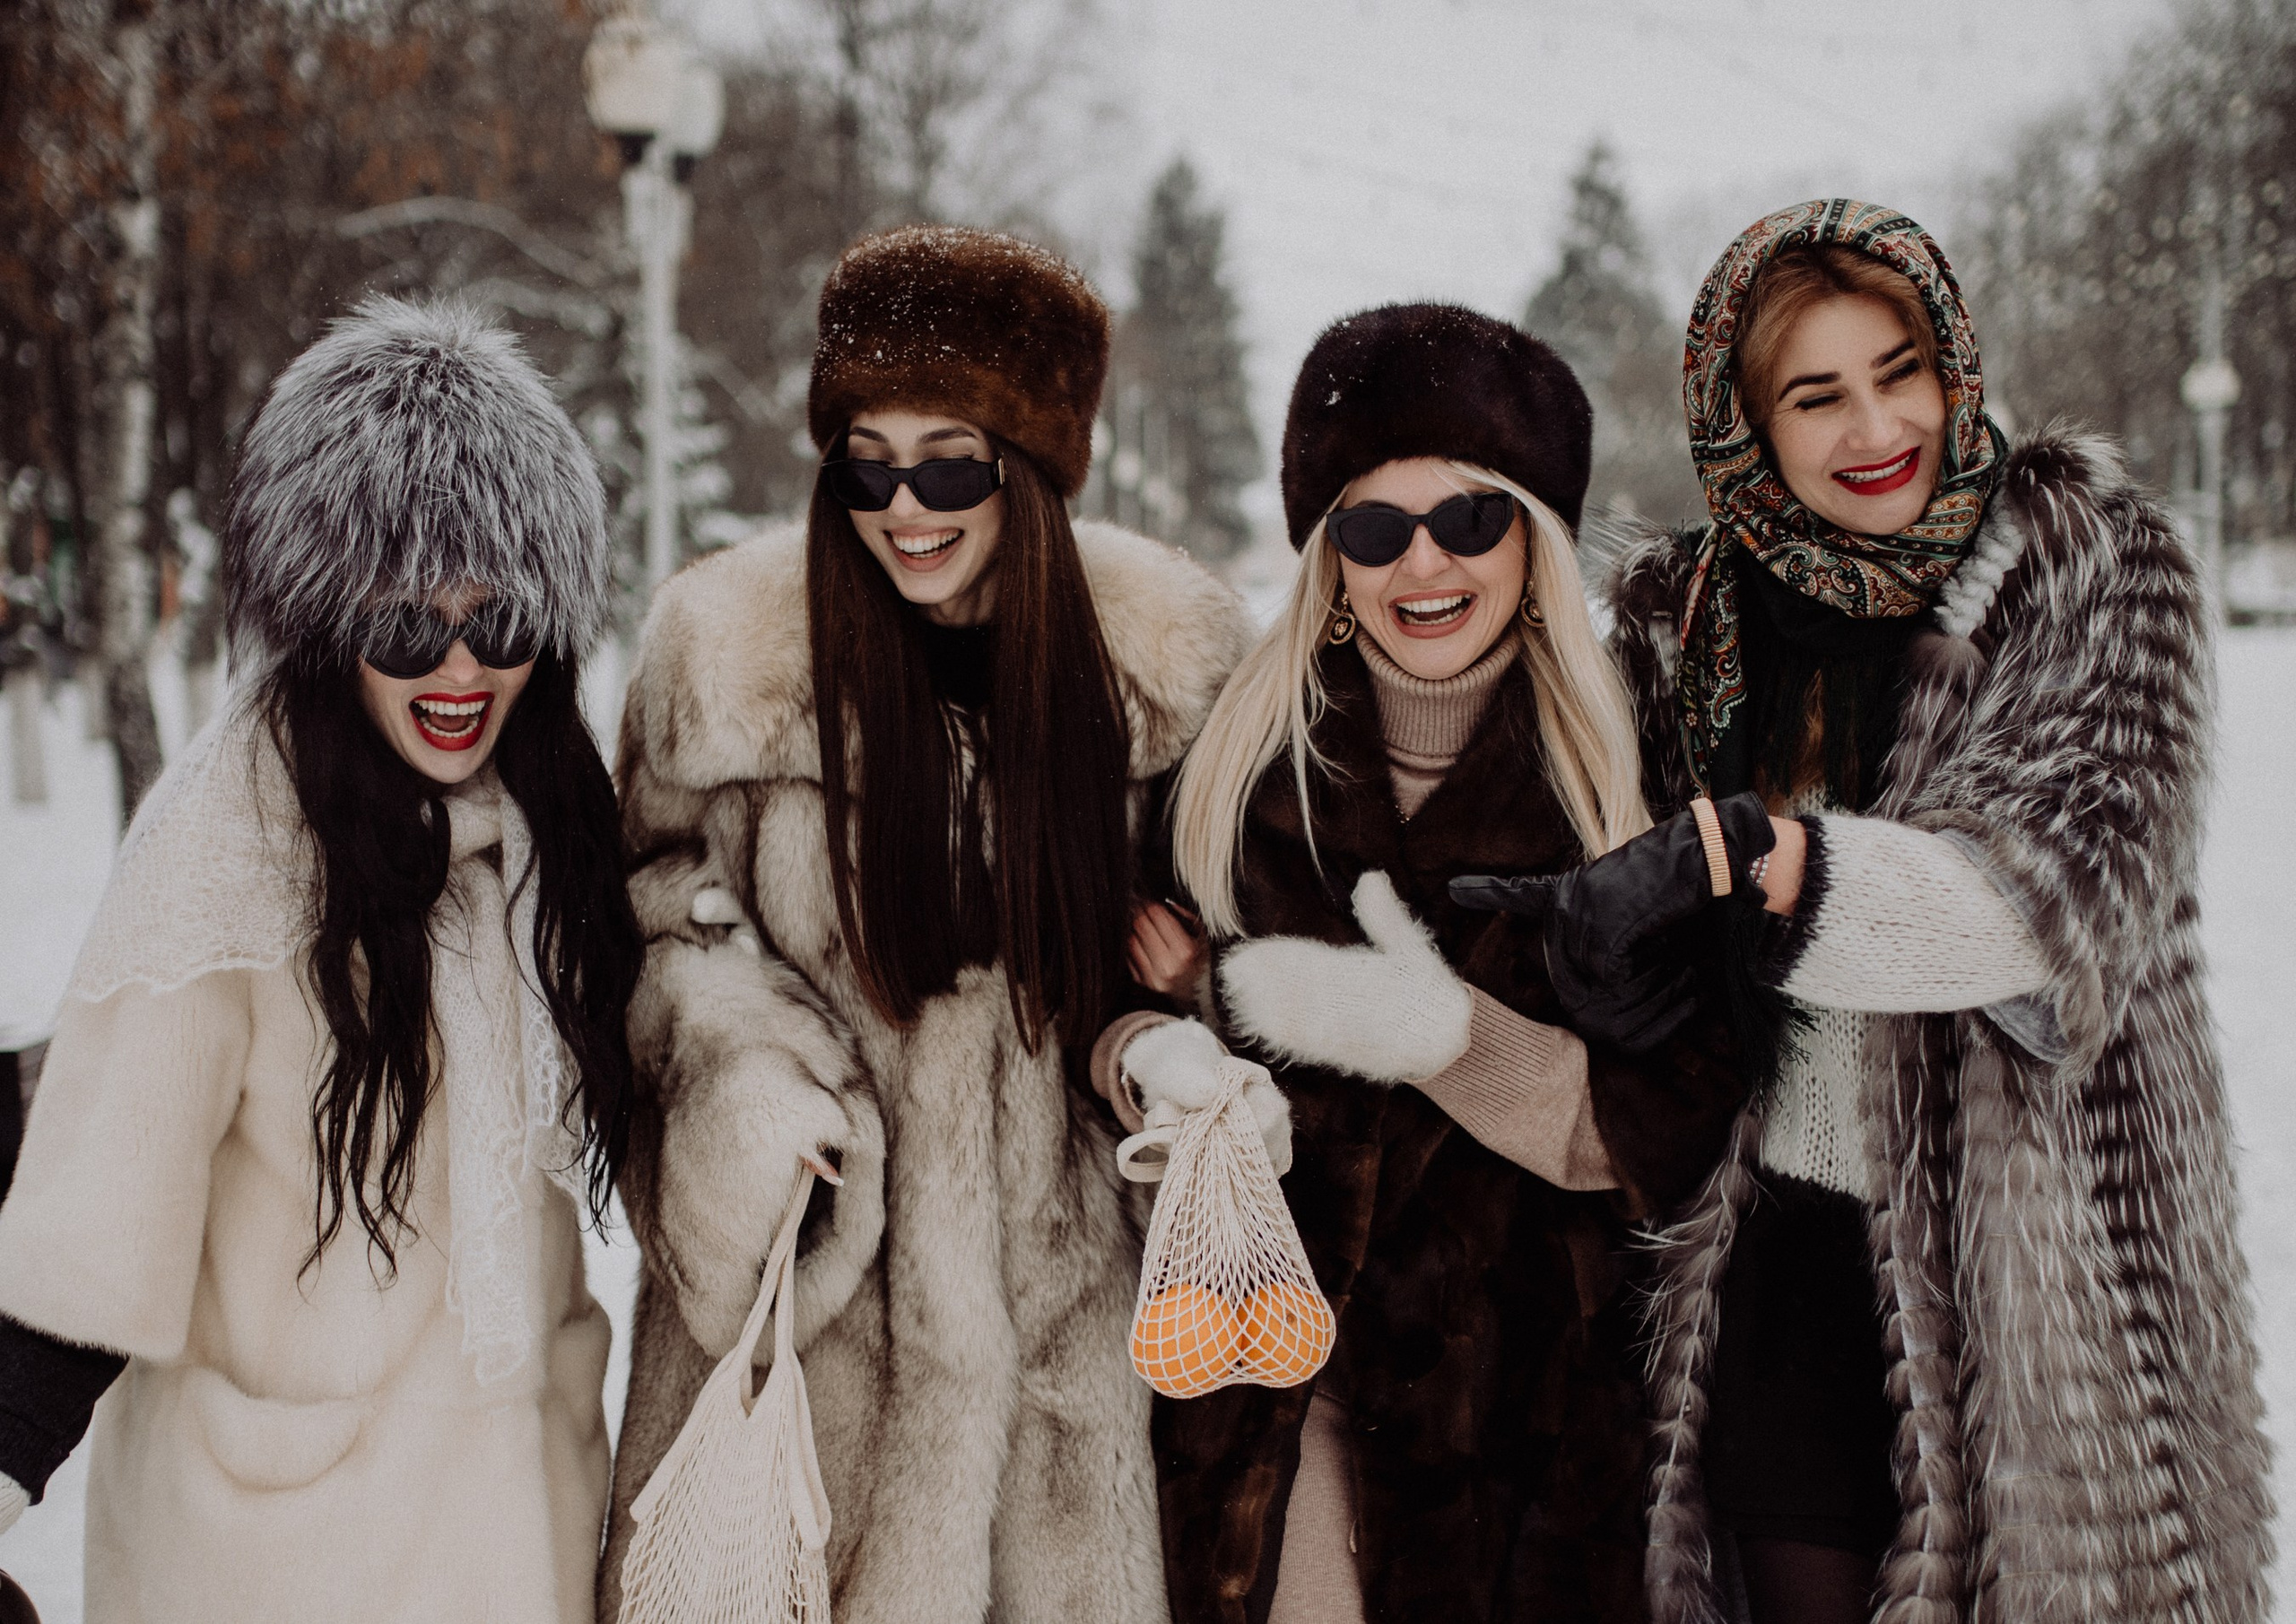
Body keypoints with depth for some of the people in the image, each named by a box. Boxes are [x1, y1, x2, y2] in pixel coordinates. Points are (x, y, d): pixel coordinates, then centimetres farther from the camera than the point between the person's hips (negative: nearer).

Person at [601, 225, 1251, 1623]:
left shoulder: (1164, 656, -4)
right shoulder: (729, 648, -9)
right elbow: (667, 915, 2)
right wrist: (745, 1070, -16)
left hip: (1060, 1270, 2)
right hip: (817, 1259, -1)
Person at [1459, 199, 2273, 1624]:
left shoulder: (2089, 562, -4)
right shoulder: (1687, 610, 4)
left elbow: (2077, 877, -19)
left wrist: (1784, 868, -34)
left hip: (2025, 1234, -2)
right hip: (1781, 1239, 2)